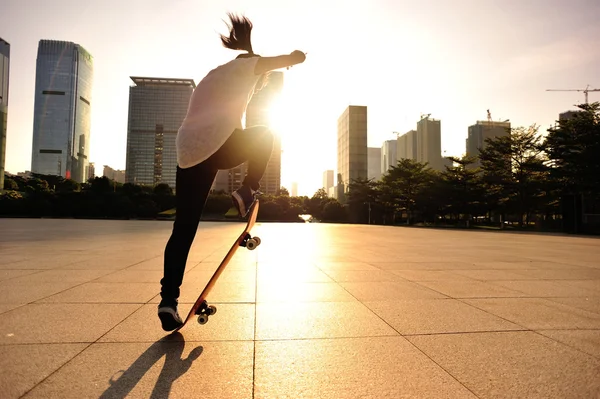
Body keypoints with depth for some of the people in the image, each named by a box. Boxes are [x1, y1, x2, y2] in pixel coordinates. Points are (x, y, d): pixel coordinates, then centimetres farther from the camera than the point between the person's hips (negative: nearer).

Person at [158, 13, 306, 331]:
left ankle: (168, 299, 1)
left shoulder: (211, 77, 37)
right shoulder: (245, 65, 17)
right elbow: (298, 57, 18)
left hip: (187, 153, 7)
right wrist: (293, 56, 40)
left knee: (183, 227, 7)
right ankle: (246, 192, 8)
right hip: (220, 144, -6)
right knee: (266, 135, 23)